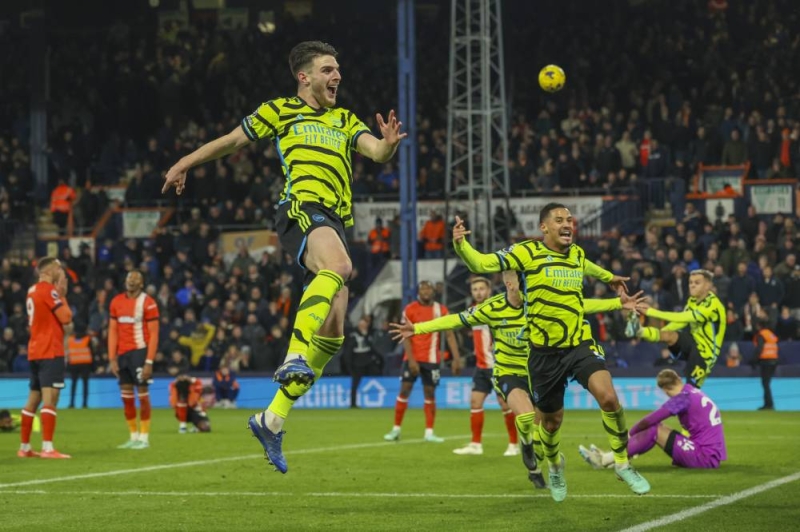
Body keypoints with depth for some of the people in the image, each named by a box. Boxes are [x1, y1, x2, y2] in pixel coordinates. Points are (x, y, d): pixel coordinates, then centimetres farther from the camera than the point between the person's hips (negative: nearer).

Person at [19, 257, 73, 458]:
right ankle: (48, 448, -22)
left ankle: (24, 447, 18)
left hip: (35, 351, 9)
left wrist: (59, 295, 11)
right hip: (50, 351, -9)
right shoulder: (49, 290, -11)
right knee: (50, 398, -14)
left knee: (34, 399, 14)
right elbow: (66, 319, -13)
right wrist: (62, 296, 1)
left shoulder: (32, 291, 16)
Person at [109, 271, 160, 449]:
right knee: (126, 396, 6)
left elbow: (153, 334, -8)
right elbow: (113, 331, 11)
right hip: (122, 354, 5)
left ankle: (144, 438, 4)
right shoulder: (116, 302, 9)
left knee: (142, 394, -3)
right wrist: (112, 359, 4)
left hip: (140, 352, -5)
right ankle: (133, 437, 15)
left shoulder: (147, 303, -6)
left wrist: (149, 362, -14)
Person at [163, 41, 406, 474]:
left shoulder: (344, 121, 26)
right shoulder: (279, 111, 13)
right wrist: (183, 165, 29)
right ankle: (294, 357, -47)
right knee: (339, 265, -39)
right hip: (301, 207, -6)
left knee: (332, 334, -1)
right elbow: (230, 141, 23)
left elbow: (377, 152, 11)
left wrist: (389, 144, -12)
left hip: (334, 222, 6)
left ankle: (273, 419, 5)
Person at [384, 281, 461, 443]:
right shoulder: (410, 309, -3)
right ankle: (396, 429, 7)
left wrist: (456, 359, -10)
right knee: (404, 390, -2)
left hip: (431, 359, 1)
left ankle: (429, 432, 5)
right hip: (412, 358, -1)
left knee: (430, 393, 2)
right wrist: (411, 360, -14)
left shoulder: (441, 310, 2)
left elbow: (450, 335, 0)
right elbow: (405, 337, -5)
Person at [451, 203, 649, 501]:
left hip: (580, 346, 3)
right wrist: (460, 244, -36)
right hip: (545, 353, -2)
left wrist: (608, 277, 50)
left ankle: (623, 464, -2)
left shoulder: (577, 253, 6)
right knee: (551, 420, 11)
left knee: (609, 397, -21)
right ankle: (554, 465, 45)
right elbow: (481, 264, -17)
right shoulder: (527, 252, -9)